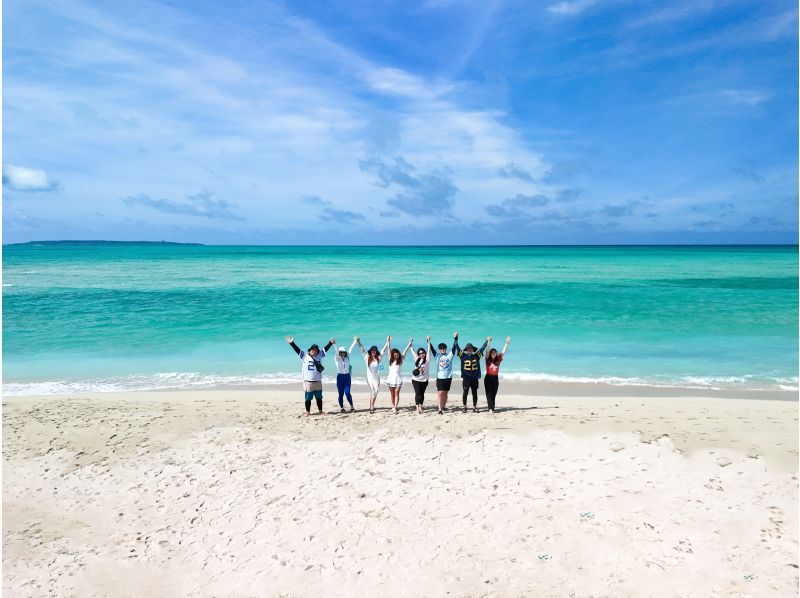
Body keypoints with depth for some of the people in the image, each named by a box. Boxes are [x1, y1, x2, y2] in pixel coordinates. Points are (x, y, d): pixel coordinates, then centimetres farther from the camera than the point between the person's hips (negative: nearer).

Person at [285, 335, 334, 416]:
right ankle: (307, 412, 15)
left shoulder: (319, 355, 5)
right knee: (308, 398, 5)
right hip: (308, 381, -3)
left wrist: (330, 343, 0)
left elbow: (325, 349, 8)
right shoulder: (305, 356, -4)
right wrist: (292, 343, -18)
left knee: (319, 397, 12)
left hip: (318, 381, 3)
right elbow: (297, 350, -9)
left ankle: (320, 411, 21)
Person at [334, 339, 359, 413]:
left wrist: (355, 341, -1)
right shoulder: (337, 359, 1)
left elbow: (350, 350, 3)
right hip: (340, 376, -1)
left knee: (347, 392, -8)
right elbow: (336, 352, -14)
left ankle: (351, 406, 3)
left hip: (347, 376, 1)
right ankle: (341, 407, 11)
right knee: (341, 393, 2)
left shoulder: (347, 358, 9)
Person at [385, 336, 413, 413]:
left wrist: (409, 344, -7)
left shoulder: (401, 360, 3)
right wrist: (389, 341, -6)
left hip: (398, 379, -2)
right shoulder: (390, 360, 4)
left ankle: (395, 408, -13)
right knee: (392, 394, 9)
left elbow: (405, 351, -2)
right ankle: (393, 406, 20)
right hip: (391, 378, 2)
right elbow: (389, 350, -1)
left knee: (397, 393, -6)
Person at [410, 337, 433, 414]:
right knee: (417, 393, -7)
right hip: (416, 379, 1)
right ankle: (417, 408, -8)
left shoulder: (427, 359, 0)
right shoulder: (417, 360, 7)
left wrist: (428, 342, -13)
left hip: (424, 380, -1)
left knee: (422, 394, 7)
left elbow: (429, 351, -8)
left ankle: (420, 407, 19)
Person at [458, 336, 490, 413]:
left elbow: (482, 348, 11)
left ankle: (474, 407, 15)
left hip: (475, 378, 2)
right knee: (465, 393, 1)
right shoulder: (463, 355, 1)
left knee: (475, 393, 7)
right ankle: (464, 407, 12)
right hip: (466, 378, -2)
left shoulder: (476, 355, 7)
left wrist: (487, 341, 11)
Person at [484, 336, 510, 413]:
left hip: (495, 378, 3)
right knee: (489, 394, -6)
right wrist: (489, 342, -19)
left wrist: (507, 343, 0)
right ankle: (490, 409, -12)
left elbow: (503, 352, 4)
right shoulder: (488, 360, -1)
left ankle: (492, 408, 12)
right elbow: (487, 351, -11)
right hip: (488, 378, -3)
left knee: (494, 394, 7)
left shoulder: (498, 360, 6)